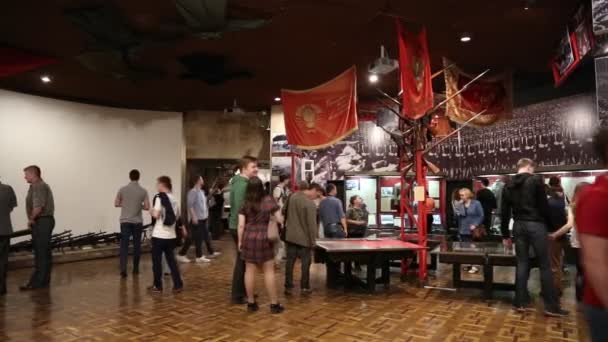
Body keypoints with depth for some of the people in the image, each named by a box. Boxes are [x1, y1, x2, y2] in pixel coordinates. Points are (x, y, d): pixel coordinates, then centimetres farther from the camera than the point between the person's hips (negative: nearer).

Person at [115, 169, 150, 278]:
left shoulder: (122, 189, -2)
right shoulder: (143, 191, -5)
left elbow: (116, 204, 6)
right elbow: (147, 207, -5)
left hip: (125, 221, 0)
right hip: (137, 222, 0)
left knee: (124, 245, 1)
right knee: (137, 245, 10)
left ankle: (123, 269, -9)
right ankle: (136, 268, 17)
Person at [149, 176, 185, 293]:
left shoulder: (159, 197, -11)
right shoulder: (173, 198, 10)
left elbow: (156, 215, -19)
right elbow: (177, 216, 17)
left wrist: (151, 212, 2)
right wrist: (182, 228, 30)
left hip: (159, 235, -6)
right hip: (171, 235, 6)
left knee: (157, 261, 7)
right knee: (171, 260, 12)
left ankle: (157, 286, 15)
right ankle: (178, 285, 10)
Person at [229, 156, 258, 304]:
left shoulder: (242, 182, 13)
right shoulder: (242, 185, -20)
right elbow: (239, 209, -24)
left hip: (240, 226, 10)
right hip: (240, 227, -10)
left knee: (243, 260, 17)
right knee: (242, 260, -2)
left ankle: (242, 291, 28)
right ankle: (238, 295, 8)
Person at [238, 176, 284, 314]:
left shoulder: (245, 204, 0)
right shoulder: (269, 200, -3)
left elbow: (241, 225, -1)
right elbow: (280, 219, -1)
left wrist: (240, 241, 7)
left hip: (248, 238, 2)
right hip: (265, 238, -1)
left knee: (250, 270, 8)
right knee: (269, 271, 4)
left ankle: (251, 303, 15)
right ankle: (274, 304, 8)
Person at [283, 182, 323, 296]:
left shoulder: (291, 197, 5)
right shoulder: (310, 204, -17)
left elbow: (284, 213, 16)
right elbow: (312, 225, -16)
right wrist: (313, 241, -9)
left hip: (290, 236, 6)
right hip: (303, 238, -6)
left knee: (289, 262, 10)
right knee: (305, 263, 8)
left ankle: (288, 287, 15)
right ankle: (304, 288, 15)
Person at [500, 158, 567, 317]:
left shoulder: (508, 186, 9)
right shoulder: (536, 180, -6)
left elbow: (504, 213, 9)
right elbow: (544, 206, -7)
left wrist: (505, 235, 13)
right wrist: (549, 224, 8)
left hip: (518, 226, 5)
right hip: (536, 225, -5)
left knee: (522, 264, 10)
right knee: (545, 265, 2)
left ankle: (520, 302, 13)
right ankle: (551, 306, 7)